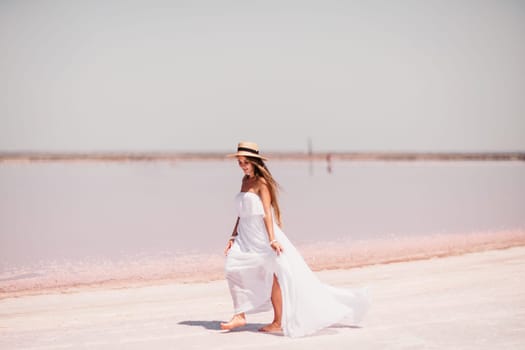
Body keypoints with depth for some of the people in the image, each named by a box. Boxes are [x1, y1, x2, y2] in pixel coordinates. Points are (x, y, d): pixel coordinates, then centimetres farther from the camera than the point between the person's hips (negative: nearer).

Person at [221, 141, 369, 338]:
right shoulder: (245, 181, 14)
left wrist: (272, 239, -22)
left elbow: (267, 212, -15)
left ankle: (278, 323, 2)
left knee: (273, 275, -4)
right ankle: (240, 316, -2)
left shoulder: (261, 182, -8)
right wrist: (233, 236, 14)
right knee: (233, 266, -7)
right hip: (246, 234, 8)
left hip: (263, 233, -8)